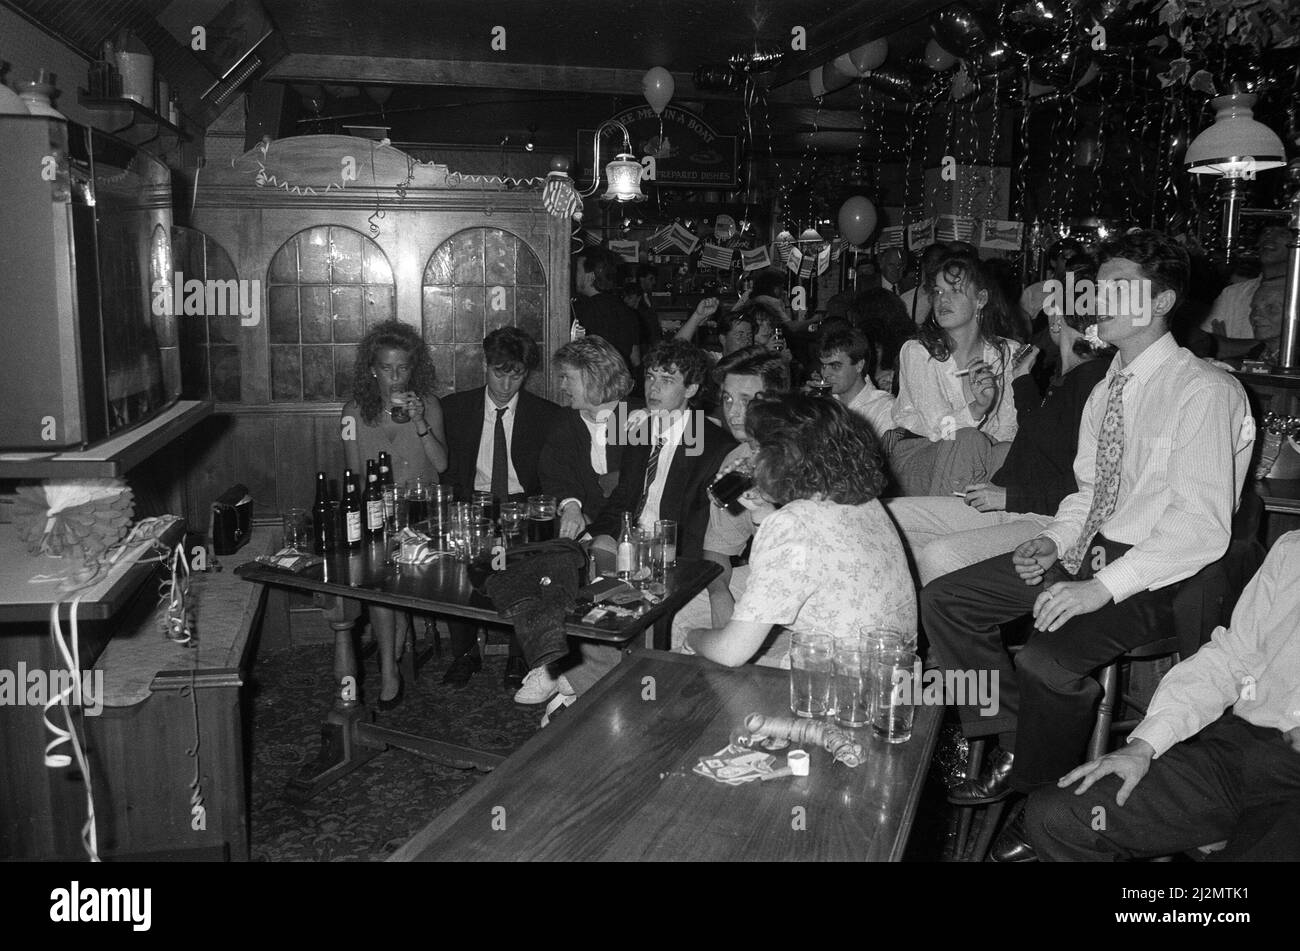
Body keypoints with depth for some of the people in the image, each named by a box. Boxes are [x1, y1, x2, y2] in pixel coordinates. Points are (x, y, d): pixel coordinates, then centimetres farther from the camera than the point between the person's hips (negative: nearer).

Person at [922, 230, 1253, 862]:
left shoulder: (1205, 391, -13)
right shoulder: (1106, 389, 12)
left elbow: (1203, 525, -21)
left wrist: (1103, 586, -27)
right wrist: (1055, 540, -1)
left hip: (1155, 574, -8)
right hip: (1088, 550, 8)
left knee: (1045, 660, -32)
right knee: (943, 601, -3)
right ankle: (1014, 749, 8)